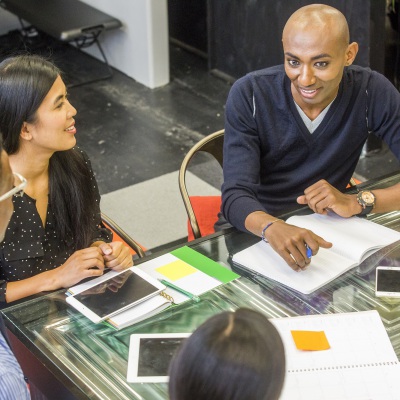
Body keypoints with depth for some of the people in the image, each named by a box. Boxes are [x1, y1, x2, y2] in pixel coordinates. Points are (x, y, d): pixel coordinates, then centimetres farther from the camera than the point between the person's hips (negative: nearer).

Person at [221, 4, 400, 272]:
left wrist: (358, 202, -28)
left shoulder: (372, 93, -13)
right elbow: (236, 194, -22)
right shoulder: (249, 95, -16)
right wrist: (273, 229, -42)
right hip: (256, 232, -2)